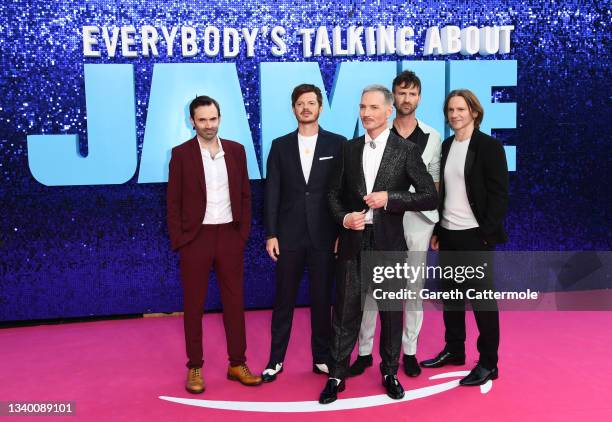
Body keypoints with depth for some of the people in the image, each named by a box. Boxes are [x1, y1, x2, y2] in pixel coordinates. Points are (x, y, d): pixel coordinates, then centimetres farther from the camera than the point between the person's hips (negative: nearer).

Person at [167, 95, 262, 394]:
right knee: (193, 305, 6)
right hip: (195, 237, -2)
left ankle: (237, 363, 21)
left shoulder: (236, 150, 5)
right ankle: (195, 367, 18)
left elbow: (245, 195, 9)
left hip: (230, 235, 3)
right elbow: (173, 202, -2)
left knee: (234, 301, 8)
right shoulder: (181, 154, -2)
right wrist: (178, 242, -6)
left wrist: (243, 233, 3)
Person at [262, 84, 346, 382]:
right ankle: (276, 359, 20)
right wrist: (271, 234, -3)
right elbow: (272, 192, 3)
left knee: (322, 299, 9)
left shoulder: (337, 144, 2)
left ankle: (322, 357, 23)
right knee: (284, 299, 8)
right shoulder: (280, 145, 6)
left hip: (324, 235, -1)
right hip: (289, 235, 1)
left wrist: (342, 231, -4)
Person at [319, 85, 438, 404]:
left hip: (389, 243, -2)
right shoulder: (348, 149, 7)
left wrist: (389, 198, -17)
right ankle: (337, 375, 18)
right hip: (353, 241, 2)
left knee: (391, 311, 11)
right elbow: (334, 192, 12)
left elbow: (430, 197, -6)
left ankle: (390, 372, 28)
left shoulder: (406, 150, -3)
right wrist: (343, 218, -7)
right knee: (345, 312, 6)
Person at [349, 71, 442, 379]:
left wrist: (434, 225, 4)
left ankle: (409, 352, 21)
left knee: (414, 288, 8)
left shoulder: (432, 137, 6)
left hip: (417, 221, 1)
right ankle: (364, 352, 12)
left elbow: (434, 185, 9)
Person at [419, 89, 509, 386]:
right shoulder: (446, 146, 11)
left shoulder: (489, 146, -7)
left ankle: (488, 363, 12)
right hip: (448, 234, 6)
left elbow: (499, 194, -10)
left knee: (481, 297, 1)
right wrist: (436, 229, 10)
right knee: (451, 295, 13)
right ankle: (454, 350, 28)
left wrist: (487, 233, -16)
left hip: (475, 235, -6)